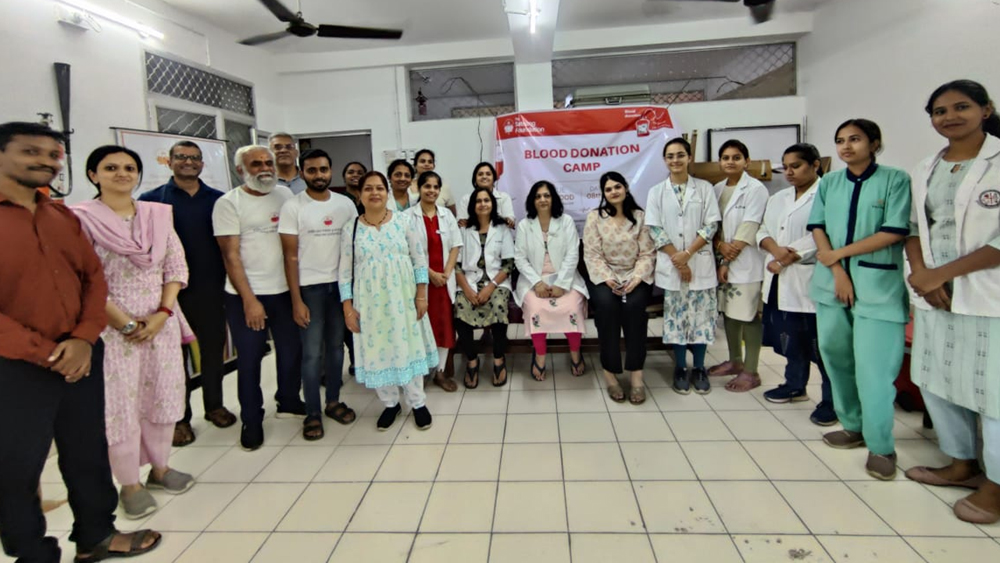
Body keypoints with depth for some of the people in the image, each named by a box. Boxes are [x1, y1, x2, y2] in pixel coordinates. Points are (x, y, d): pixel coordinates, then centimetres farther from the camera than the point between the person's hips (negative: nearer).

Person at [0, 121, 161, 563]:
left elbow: (94, 277, 8)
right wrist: (45, 354, -14)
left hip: (82, 357, 6)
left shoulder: (63, 217, 9)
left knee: (88, 452, 17)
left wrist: (84, 339, -8)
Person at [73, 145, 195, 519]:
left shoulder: (159, 214, 6)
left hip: (161, 321, 4)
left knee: (163, 395, 12)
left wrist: (163, 313, -7)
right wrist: (126, 322, -13)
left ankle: (160, 468, 31)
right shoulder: (81, 218, -7)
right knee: (119, 402, 5)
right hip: (111, 326, -4)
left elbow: (176, 267, 5)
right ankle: (129, 485, 21)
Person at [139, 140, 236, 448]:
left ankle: (214, 405, 29)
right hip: (172, 290, -2)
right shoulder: (151, 200, -1)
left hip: (212, 288, 2)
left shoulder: (219, 200, 5)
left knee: (213, 348, 12)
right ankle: (180, 417, 21)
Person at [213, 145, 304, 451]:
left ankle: (288, 402, 36)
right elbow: (231, 255, -10)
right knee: (249, 359, 6)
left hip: (285, 289, 4)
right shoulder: (228, 203, -7)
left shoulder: (285, 195, 5)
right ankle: (251, 420, 22)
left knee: (291, 350, 14)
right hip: (245, 295, -4)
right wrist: (249, 299, -14)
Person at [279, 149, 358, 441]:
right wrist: (296, 300, -10)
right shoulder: (292, 207, -5)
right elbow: (290, 256, -6)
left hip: (340, 284, 3)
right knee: (312, 353, 2)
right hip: (310, 287, -3)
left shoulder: (345, 204, 4)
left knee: (336, 346, 12)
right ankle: (312, 413, 15)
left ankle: (333, 401, 26)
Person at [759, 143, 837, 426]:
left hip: (810, 281, -7)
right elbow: (763, 231, 12)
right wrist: (774, 249, -10)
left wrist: (786, 260, -14)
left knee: (820, 342, -2)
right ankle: (795, 385, 31)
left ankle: (831, 400, 10)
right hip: (780, 281, 7)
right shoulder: (777, 199, 17)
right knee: (790, 337, 16)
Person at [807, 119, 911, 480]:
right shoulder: (829, 183, 11)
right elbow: (817, 227, 5)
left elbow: (894, 232, -9)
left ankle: (880, 446, 8)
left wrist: (838, 253, -7)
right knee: (836, 357, 9)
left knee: (873, 367, -7)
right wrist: (838, 271, -7)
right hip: (832, 282, 4)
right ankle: (853, 427, 26)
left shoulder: (895, 180, -1)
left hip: (878, 287, -4)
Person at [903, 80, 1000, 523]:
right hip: (935, 295, 6)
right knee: (935, 381, 13)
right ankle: (962, 464, 32)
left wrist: (941, 273, -15)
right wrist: (922, 273, -5)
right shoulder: (925, 171, 11)